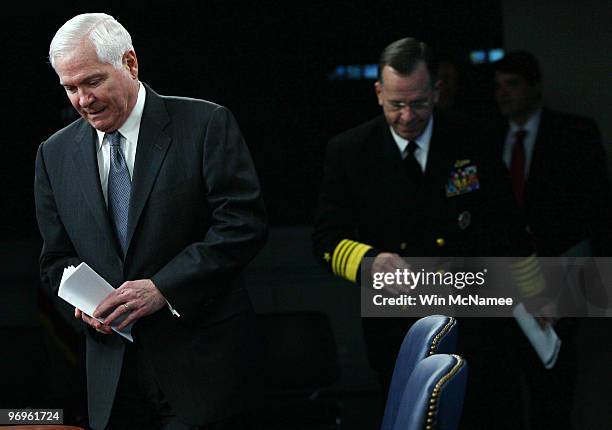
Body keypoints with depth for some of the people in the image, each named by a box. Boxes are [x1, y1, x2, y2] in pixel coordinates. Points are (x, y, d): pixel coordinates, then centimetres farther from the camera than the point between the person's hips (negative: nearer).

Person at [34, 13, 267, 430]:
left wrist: (164, 287, -18)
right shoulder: (56, 154, 9)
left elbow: (245, 223, -11)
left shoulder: (206, 125, -5)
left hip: (200, 360, -4)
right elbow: (58, 258, 14)